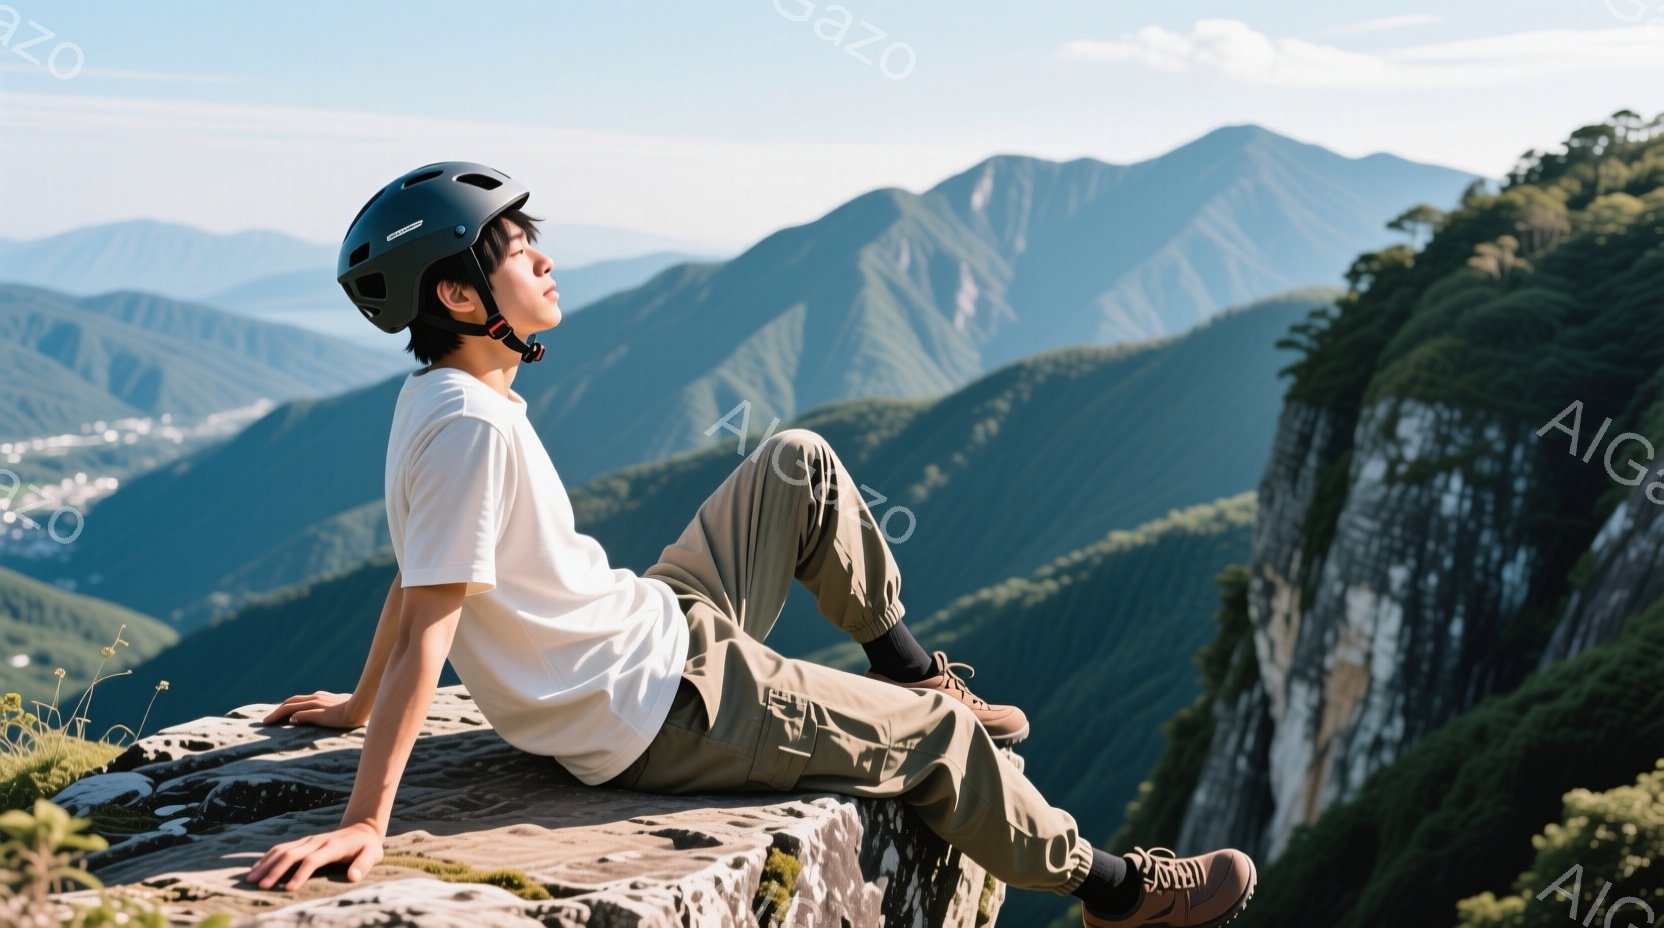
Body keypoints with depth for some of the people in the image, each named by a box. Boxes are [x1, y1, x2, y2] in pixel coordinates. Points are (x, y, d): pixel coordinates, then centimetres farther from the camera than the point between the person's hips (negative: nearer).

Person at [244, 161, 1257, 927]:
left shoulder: (437, 398, 2)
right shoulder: (471, 427, -27)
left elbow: (415, 574, 12)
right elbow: (428, 623, -29)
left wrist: (362, 703, 23)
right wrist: (365, 823, -28)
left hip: (659, 626, 10)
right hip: (664, 717, -10)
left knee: (799, 465, 15)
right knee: (940, 733, 1)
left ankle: (908, 666, 29)